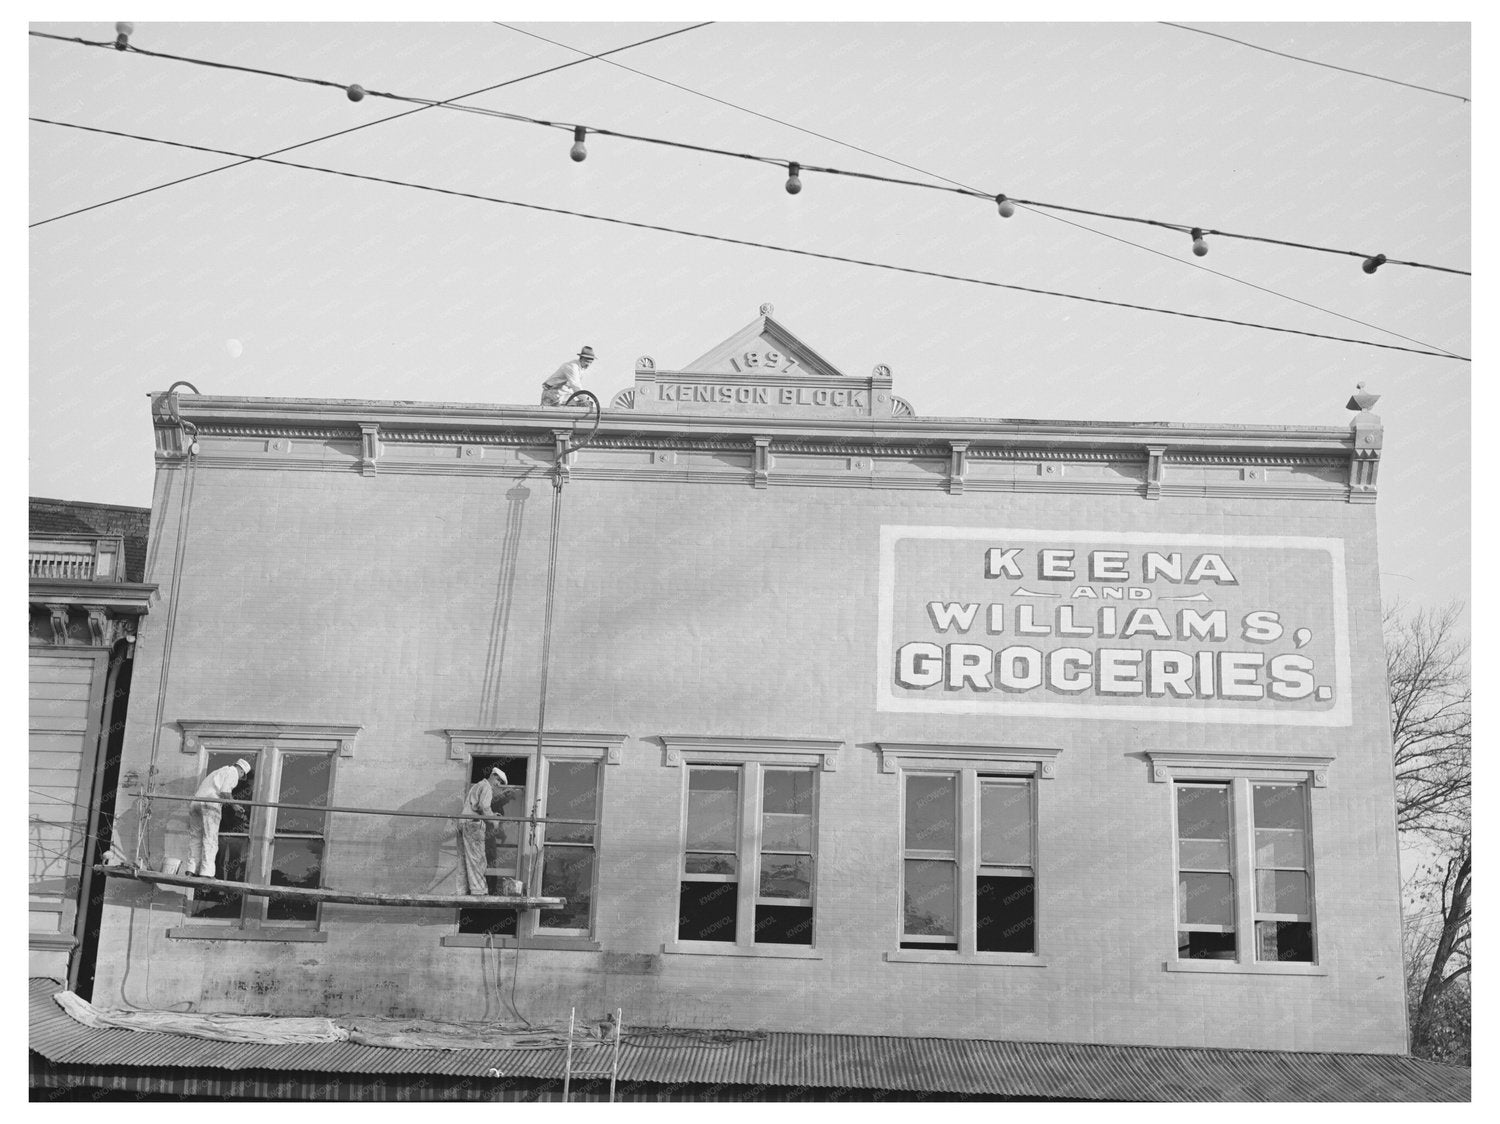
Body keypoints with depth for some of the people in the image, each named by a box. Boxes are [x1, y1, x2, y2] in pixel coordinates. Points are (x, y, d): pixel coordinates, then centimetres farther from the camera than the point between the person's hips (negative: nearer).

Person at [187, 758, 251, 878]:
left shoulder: (218, 771, 33)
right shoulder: (232, 773, 6)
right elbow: (225, 792, -8)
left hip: (195, 801, 8)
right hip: (210, 804, -8)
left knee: (197, 838, 9)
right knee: (210, 839, -7)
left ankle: (191, 870, -1)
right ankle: (206, 873, -14)